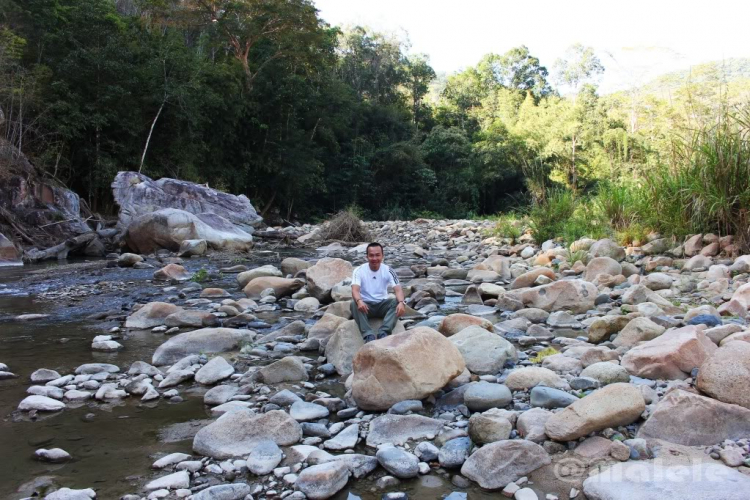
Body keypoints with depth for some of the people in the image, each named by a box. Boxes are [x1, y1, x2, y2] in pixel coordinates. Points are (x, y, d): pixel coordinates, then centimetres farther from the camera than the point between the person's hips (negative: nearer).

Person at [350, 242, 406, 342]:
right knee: (354, 304, -33)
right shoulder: (359, 270, -10)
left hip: (382, 305, 2)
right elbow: (355, 290, -24)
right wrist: (359, 301, -49)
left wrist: (401, 302, -40)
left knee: (397, 303, -28)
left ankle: (383, 332, -41)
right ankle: (368, 335, -44)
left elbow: (398, 290, -16)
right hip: (366, 305, -1)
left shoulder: (388, 271, -5)